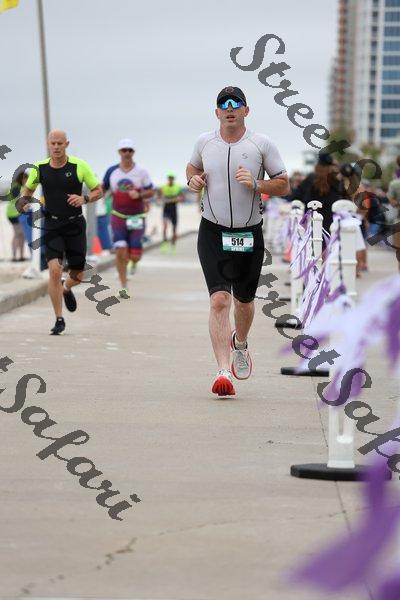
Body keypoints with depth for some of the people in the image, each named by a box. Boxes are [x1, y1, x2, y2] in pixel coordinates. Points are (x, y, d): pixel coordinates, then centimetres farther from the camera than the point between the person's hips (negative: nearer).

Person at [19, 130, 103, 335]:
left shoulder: (79, 166, -7)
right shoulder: (40, 168, -2)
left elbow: (98, 191, 1)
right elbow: (28, 188, 16)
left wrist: (84, 199, -19)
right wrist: (24, 199, -7)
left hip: (75, 225, 0)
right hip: (52, 226, 0)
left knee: (77, 276, 5)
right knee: (54, 271, -17)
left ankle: (66, 289, 44)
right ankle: (59, 320, -5)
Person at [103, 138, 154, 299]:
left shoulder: (141, 172, -2)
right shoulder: (112, 171, 2)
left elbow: (150, 192, 1)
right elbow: (102, 189, 12)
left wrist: (139, 194, -17)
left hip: (137, 217, -1)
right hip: (118, 216, 1)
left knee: (135, 256, -3)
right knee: (120, 252, -11)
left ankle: (133, 261, 37)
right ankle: (124, 286, 1)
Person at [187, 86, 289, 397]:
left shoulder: (262, 144, -3)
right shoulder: (204, 142, 3)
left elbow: (284, 185, 0)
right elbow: (193, 167, 24)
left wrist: (256, 184, -17)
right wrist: (193, 180, 1)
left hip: (249, 234, 0)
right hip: (213, 233, 0)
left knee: (244, 301, 15)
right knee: (219, 300, -16)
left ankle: (240, 343, 48)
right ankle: (223, 371, -20)